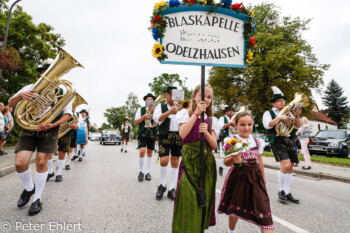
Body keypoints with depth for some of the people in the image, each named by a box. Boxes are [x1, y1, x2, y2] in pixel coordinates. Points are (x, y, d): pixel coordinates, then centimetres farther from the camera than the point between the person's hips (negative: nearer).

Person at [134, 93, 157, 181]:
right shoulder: (140, 109, 8)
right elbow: (136, 122, 2)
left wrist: (153, 111, -15)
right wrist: (144, 116, -12)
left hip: (152, 133, 2)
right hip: (143, 133, -2)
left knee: (150, 153, 8)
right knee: (142, 151, -17)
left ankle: (147, 172, 19)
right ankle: (141, 172, 1)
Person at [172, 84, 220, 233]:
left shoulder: (211, 120, 11)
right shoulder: (185, 113, 2)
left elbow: (214, 145, 3)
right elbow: (183, 134, -17)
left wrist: (206, 132, -16)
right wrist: (196, 113, -16)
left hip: (207, 163, 4)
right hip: (189, 160, -3)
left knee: (203, 201, 10)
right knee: (188, 201, -7)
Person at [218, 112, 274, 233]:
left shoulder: (258, 141, 4)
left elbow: (259, 160, 16)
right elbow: (226, 162, -11)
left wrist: (263, 176, 21)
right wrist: (233, 160, -33)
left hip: (255, 176, 3)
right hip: (238, 176, -2)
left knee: (262, 206, -5)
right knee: (235, 206, 13)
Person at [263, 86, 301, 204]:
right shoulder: (269, 113, 5)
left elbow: (297, 125, 11)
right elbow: (267, 125, -13)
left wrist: (297, 116, -6)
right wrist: (279, 117, -20)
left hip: (290, 141, 6)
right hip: (278, 141, -6)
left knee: (290, 168, 6)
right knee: (286, 165, -19)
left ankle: (287, 192, 20)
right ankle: (281, 191, 0)